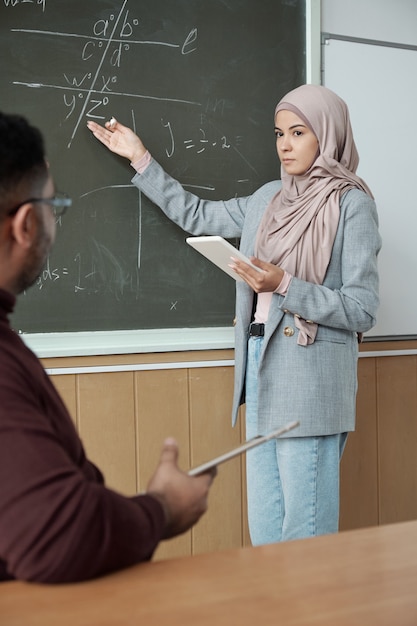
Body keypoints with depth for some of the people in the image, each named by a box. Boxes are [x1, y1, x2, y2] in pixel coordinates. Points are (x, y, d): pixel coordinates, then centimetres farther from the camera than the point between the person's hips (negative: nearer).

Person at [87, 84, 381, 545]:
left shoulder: (352, 203, -4)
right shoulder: (269, 199, 15)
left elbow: (361, 311, -8)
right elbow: (195, 215, 27)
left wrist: (284, 286, -19)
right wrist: (140, 158, 26)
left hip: (311, 378, -6)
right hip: (261, 367, 7)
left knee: (305, 530, -3)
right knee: (264, 530, 10)